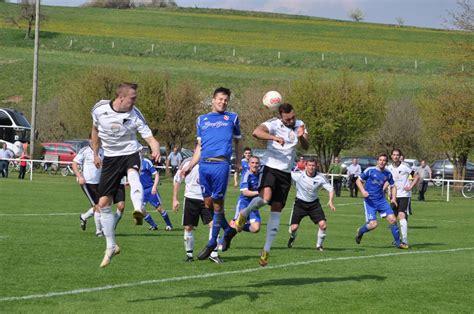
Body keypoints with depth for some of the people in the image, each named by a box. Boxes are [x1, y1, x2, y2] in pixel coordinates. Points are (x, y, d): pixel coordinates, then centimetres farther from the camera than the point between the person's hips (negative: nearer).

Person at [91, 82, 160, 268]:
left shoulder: (135, 115, -13)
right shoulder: (99, 110, -7)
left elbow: (149, 137, -15)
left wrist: (155, 149, -37)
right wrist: (95, 153, 18)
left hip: (130, 153, -3)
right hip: (110, 158, 3)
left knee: (132, 173, -40)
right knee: (103, 203, 1)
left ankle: (138, 210, -64)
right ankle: (111, 247, 15)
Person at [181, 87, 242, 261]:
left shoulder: (232, 118, 13)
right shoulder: (202, 120, 19)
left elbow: (238, 141, 19)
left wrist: (238, 162, 9)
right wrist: (190, 166, 11)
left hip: (221, 164, -3)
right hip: (204, 165, 3)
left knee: (217, 203, -5)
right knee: (208, 203, 4)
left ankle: (212, 242, 1)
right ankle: (227, 229, 25)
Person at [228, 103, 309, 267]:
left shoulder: (299, 125, 6)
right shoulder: (273, 124, -11)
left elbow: (306, 147, -3)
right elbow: (256, 132, -29)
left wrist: (301, 137, -24)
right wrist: (274, 137, -41)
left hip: (286, 173, 5)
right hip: (271, 168, -5)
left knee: (276, 209, 3)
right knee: (265, 197, -31)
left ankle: (266, 250, 7)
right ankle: (244, 213, 0)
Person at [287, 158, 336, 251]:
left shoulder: (320, 178, -12)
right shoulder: (298, 175, -16)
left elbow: (330, 189, -7)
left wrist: (331, 201, -20)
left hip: (314, 204, 1)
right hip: (300, 203, -1)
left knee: (323, 225, -14)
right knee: (294, 227, -8)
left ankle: (319, 245, 9)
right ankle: (292, 237, 31)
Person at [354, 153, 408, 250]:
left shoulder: (388, 174, 4)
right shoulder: (370, 170, -8)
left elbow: (393, 186, 18)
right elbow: (358, 181, -1)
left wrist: (393, 198, 2)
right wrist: (363, 191, -18)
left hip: (381, 200, 4)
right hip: (370, 201, -4)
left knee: (393, 220, -5)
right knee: (373, 224, -15)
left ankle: (397, 242, 9)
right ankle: (360, 232, 17)